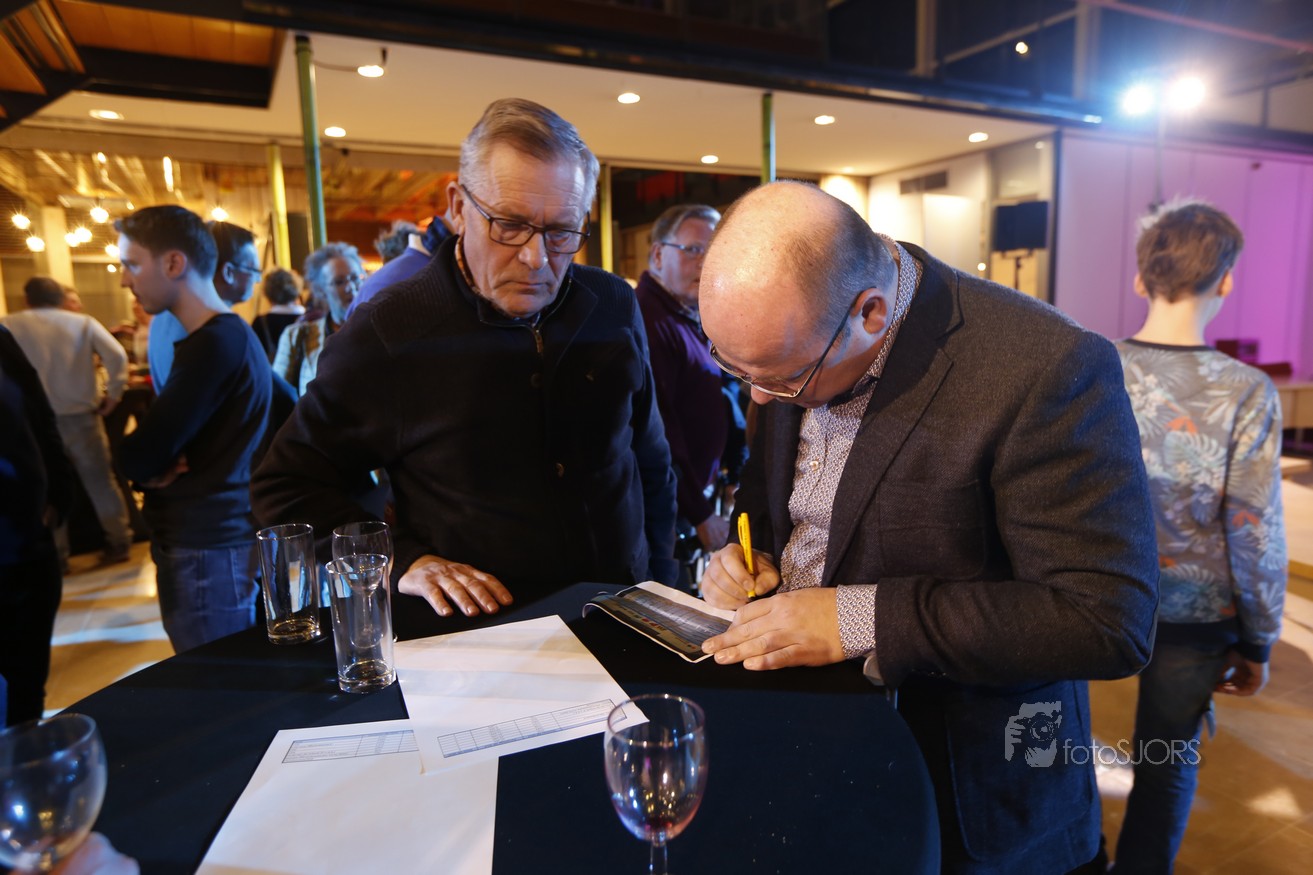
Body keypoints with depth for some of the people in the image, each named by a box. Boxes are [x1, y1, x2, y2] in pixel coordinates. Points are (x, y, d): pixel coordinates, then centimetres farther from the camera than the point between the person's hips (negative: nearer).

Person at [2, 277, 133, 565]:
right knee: (101, 481, 12)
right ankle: (119, 542, 18)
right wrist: (113, 394, -2)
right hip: (81, 416, 1)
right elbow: (117, 356, -11)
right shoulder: (83, 322, 1)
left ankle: (55, 556, 18)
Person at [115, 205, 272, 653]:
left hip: (207, 552, -9)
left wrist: (150, 463, 1)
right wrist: (158, 462, -4)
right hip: (213, 539, 9)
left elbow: (137, 459, -20)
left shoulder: (215, 344, -19)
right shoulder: (230, 335, 14)